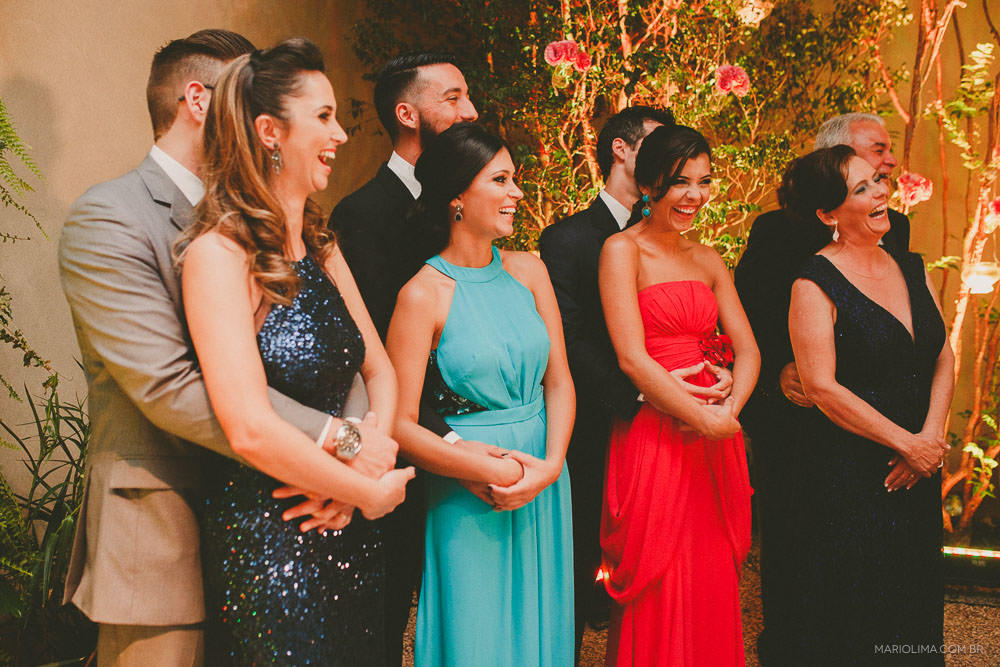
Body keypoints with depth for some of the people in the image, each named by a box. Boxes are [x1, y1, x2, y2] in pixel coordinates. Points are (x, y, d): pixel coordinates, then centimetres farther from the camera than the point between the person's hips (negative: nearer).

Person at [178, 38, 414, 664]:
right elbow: (252, 430, -25)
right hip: (267, 537, -8)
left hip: (349, 538, 8)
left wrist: (374, 444, -11)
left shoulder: (321, 247, 9)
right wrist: (369, 491, -13)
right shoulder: (219, 253, -17)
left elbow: (380, 370, 10)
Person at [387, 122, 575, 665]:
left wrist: (549, 465, -11)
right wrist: (489, 471, -19)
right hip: (469, 498, -5)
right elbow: (400, 424, -14)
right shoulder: (423, 294, -13)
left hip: (545, 484, 5)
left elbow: (559, 379, 4)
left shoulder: (528, 270, 3)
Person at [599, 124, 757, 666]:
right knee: (660, 596, 0)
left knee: (713, 587, 10)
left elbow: (747, 349, 9)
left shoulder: (707, 260, 14)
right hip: (654, 436, -6)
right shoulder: (622, 249, -5)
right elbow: (632, 357, -13)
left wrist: (729, 410, -10)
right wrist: (704, 418, -13)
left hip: (716, 440, 6)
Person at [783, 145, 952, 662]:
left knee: (915, 607, 16)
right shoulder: (815, 284, -12)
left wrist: (931, 437, -8)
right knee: (850, 623, 3)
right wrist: (908, 444, -15)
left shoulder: (911, 268, 9)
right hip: (846, 477, -6)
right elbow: (822, 388, -17)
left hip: (917, 475, 7)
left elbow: (943, 358, 8)